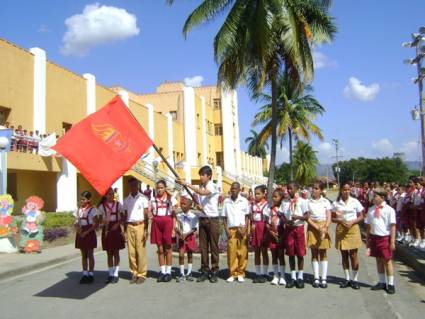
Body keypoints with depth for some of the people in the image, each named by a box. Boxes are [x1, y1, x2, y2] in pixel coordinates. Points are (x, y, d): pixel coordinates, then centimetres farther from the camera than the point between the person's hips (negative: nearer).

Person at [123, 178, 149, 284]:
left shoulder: (143, 198, 0)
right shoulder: (126, 200, 12)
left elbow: (146, 215, -2)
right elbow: (125, 215, 15)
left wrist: (145, 230, -8)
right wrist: (125, 230, 10)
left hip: (140, 225, -4)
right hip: (129, 226, 4)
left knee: (140, 251, -5)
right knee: (131, 252, 4)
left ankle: (142, 274, 4)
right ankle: (134, 273, 13)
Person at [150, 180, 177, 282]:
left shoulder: (171, 199, 5)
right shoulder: (153, 199, 12)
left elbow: (174, 215, 3)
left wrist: (174, 228, -4)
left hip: (167, 222, -2)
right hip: (156, 223, 2)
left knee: (168, 249, 2)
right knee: (160, 249, 6)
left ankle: (168, 272, 9)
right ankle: (162, 271, 14)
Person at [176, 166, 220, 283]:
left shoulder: (213, 186, -10)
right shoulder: (200, 187, 8)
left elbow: (203, 192, -30)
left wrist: (186, 184, -29)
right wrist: (199, 206, -6)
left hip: (213, 219, -6)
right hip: (203, 219, 6)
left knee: (213, 246, 0)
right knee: (203, 246, 6)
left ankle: (214, 271, 8)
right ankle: (205, 271, 13)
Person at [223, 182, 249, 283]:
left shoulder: (244, 201, 4)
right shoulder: (226, 201, 8)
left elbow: (247, 216, 5)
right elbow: (225, 217, 10)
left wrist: (245, 229, -6)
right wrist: (226, 229, -1)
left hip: (242, 229, -1)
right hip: (231, 229, 1)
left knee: (242, 252, 0)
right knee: (231, 252, -2)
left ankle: (241, 273, 9)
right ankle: (232, 274, 6)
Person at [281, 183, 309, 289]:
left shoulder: (302, 201, -2)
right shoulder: (285, 202, 8)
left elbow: (306, 216, -4)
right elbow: (282, 215, 9)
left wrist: (298, 217, -22)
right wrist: (286, 221, -11)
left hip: (299, 228, -3)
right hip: (288, 228, 3)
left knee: (300, 253, 1)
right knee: (290, 253, 6)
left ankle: (300, 277, 12)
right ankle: (293, 277, 16)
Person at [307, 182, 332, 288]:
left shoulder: (326, 202, 2)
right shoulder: (308, 202, 0)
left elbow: (329, 217, -1)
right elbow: (307, 218, -4)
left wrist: (325, 228, -17)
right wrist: (317, 228, -16)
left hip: (323, 227, 0)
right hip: (312, 227, 0)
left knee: (323, 253, 3)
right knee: (314, 253, 3)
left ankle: (324, 279, 7)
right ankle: (316, 278, 9)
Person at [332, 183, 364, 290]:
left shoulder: (355, 202, -1)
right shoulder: (336, 203, 1)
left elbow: (361, 217, 2)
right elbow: (332, 218, 5)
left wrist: (352, 222, -14)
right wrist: (340, 221, -14)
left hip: (353, 228, -1)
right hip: (341, 230, 1)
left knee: (353, 255, 0)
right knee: (344, 255, 8)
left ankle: (355, 279, 11)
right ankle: (347, 279, 19)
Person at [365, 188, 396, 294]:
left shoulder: (389, 210, -9)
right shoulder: (371, 209, 5)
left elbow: (392, 226, -9)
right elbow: (368, 225, 9)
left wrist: (392, 241, -11)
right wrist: (367, 239, 10)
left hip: (385, 238, -5)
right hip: (374, 237, 5)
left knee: (387, 261, 5)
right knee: (378, 260, 13)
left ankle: (390, 284, 17)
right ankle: (381, 282, 25)